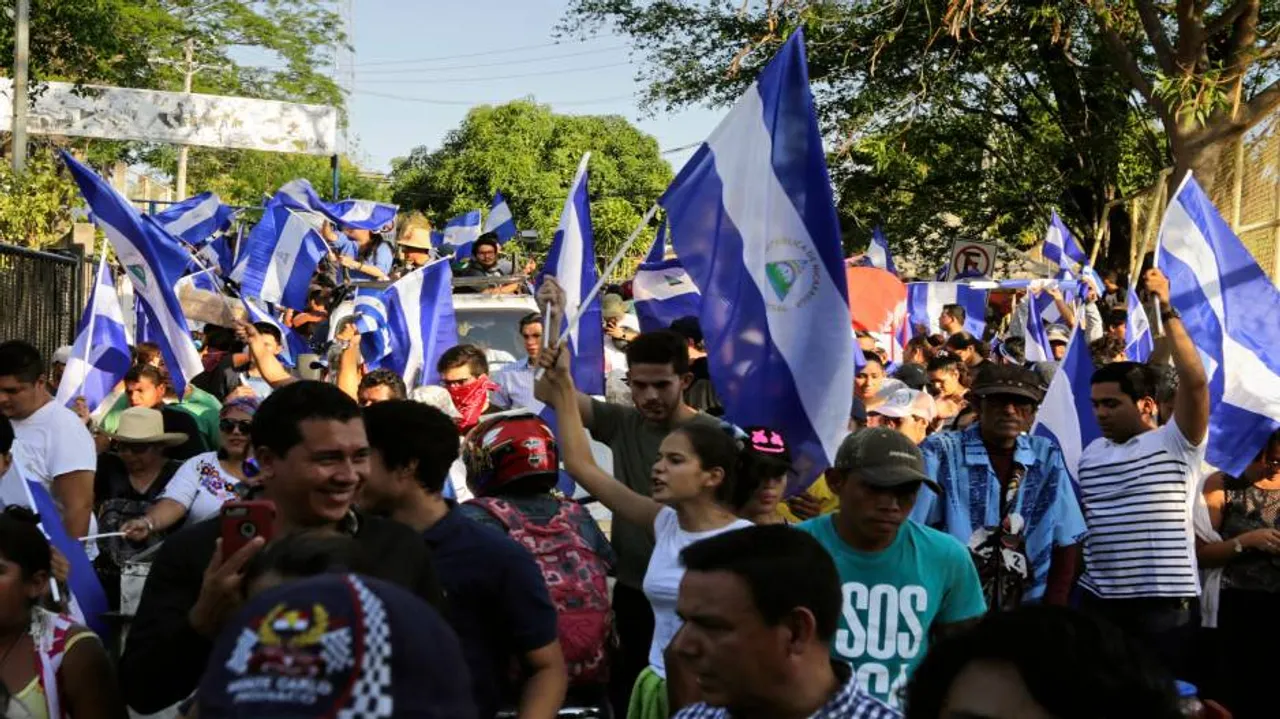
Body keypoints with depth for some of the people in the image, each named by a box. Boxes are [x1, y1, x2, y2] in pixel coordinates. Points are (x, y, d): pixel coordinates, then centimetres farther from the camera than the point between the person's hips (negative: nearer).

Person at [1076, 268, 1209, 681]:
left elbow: (1194, 380, -19)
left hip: (1165, 601, -5)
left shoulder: (1176, 443, -4)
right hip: (1099, 599, 5)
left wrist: (1166, 310, -19)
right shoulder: (1091, 454, 15)